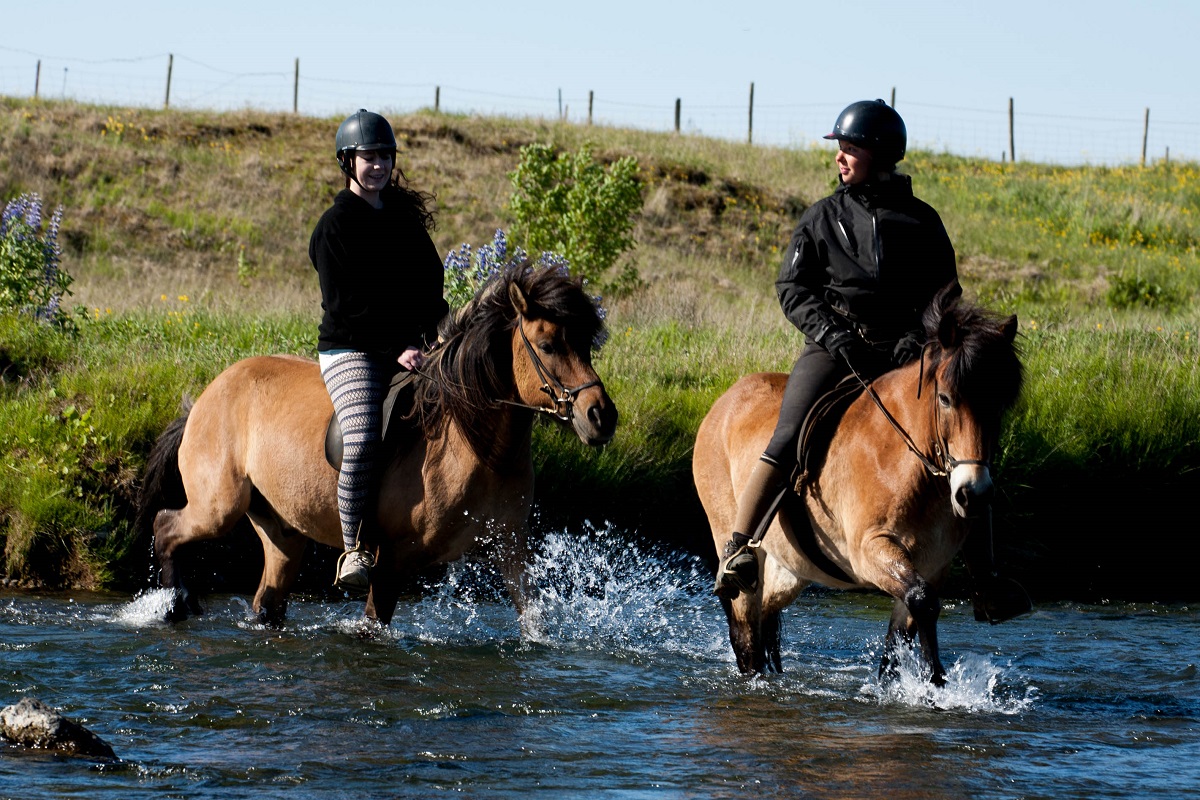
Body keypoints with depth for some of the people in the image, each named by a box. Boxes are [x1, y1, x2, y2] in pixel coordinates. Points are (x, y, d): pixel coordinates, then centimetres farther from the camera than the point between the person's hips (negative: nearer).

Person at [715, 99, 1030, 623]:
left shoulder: (921, 221, 11)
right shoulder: (823, 218, 11)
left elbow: (945, 294, 8)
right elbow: (792, 289, 5)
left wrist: (919, 336, -12)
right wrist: (833, 334, -13)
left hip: (903, 350, 1)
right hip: (834, 346, -1)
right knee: (789, 439, -23)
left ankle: (984, 573, -2)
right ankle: (736, 551, -23)